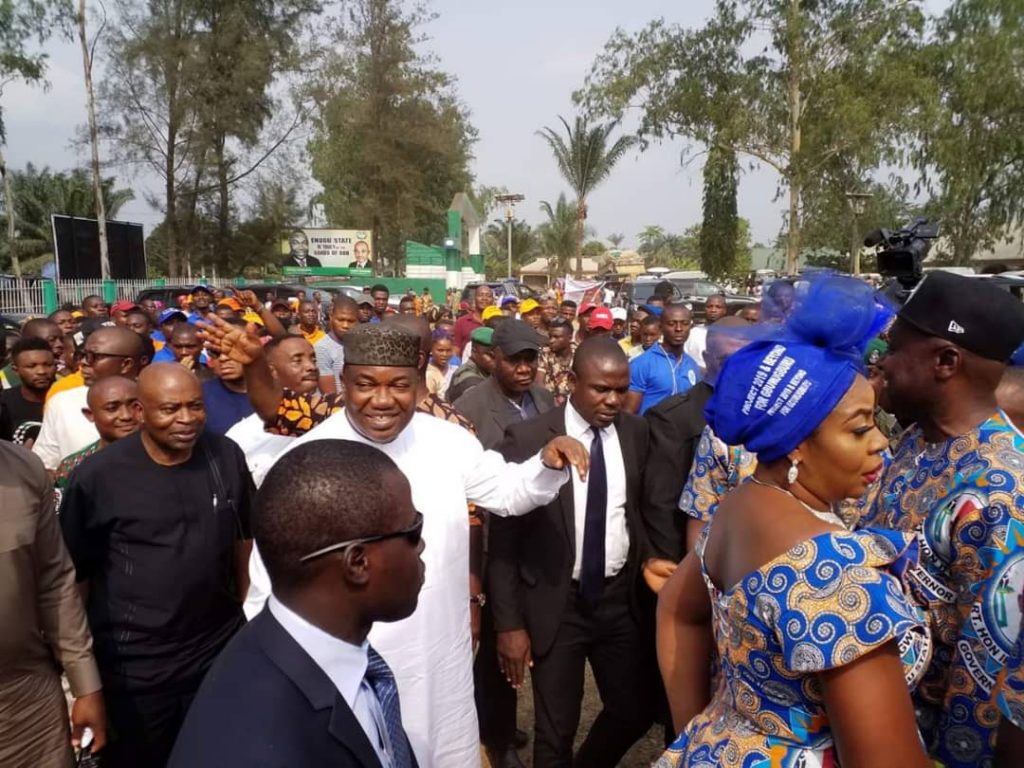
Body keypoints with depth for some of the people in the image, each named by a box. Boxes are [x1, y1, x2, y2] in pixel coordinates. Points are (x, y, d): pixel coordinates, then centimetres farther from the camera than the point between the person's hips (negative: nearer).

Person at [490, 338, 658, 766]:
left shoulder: (636, 433, -2)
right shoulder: (527, 438, -15)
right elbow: (503, 537, -11)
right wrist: (508, 622, -11)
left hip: (621, 598, 4)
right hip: (555, 604, -3)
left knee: (637, 712, 17)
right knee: (555, 732, 12)